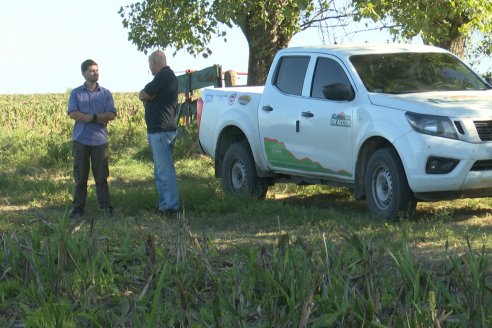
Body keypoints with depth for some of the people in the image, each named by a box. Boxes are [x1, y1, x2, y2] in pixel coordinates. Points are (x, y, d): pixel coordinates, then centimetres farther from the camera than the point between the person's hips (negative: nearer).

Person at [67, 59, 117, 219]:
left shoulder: (106, 93, 9)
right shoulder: (76, 93, 6)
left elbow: (112, 115, -3)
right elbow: (73, 113, -8)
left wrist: (91, 117, -13)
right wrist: (100, 119, -11)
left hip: (100, 141, 0)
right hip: (81, 140, 0)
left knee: (101, 176, 0)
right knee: (80, 176, 3)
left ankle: (105, 207, 4)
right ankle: (78, 208, 7)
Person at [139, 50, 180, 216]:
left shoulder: (164, 76, -13)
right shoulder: (167, 75, 20)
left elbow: (143, 95, -11)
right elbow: (145, 97, 21)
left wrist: (149, 96, 8)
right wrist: (150, 97, 1)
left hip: (161, 131, -11)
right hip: (158, 130, 11)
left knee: (165, 170, -10)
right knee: (161, 171, 13)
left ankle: (171, 206, -10)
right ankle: (165, 204, 17)